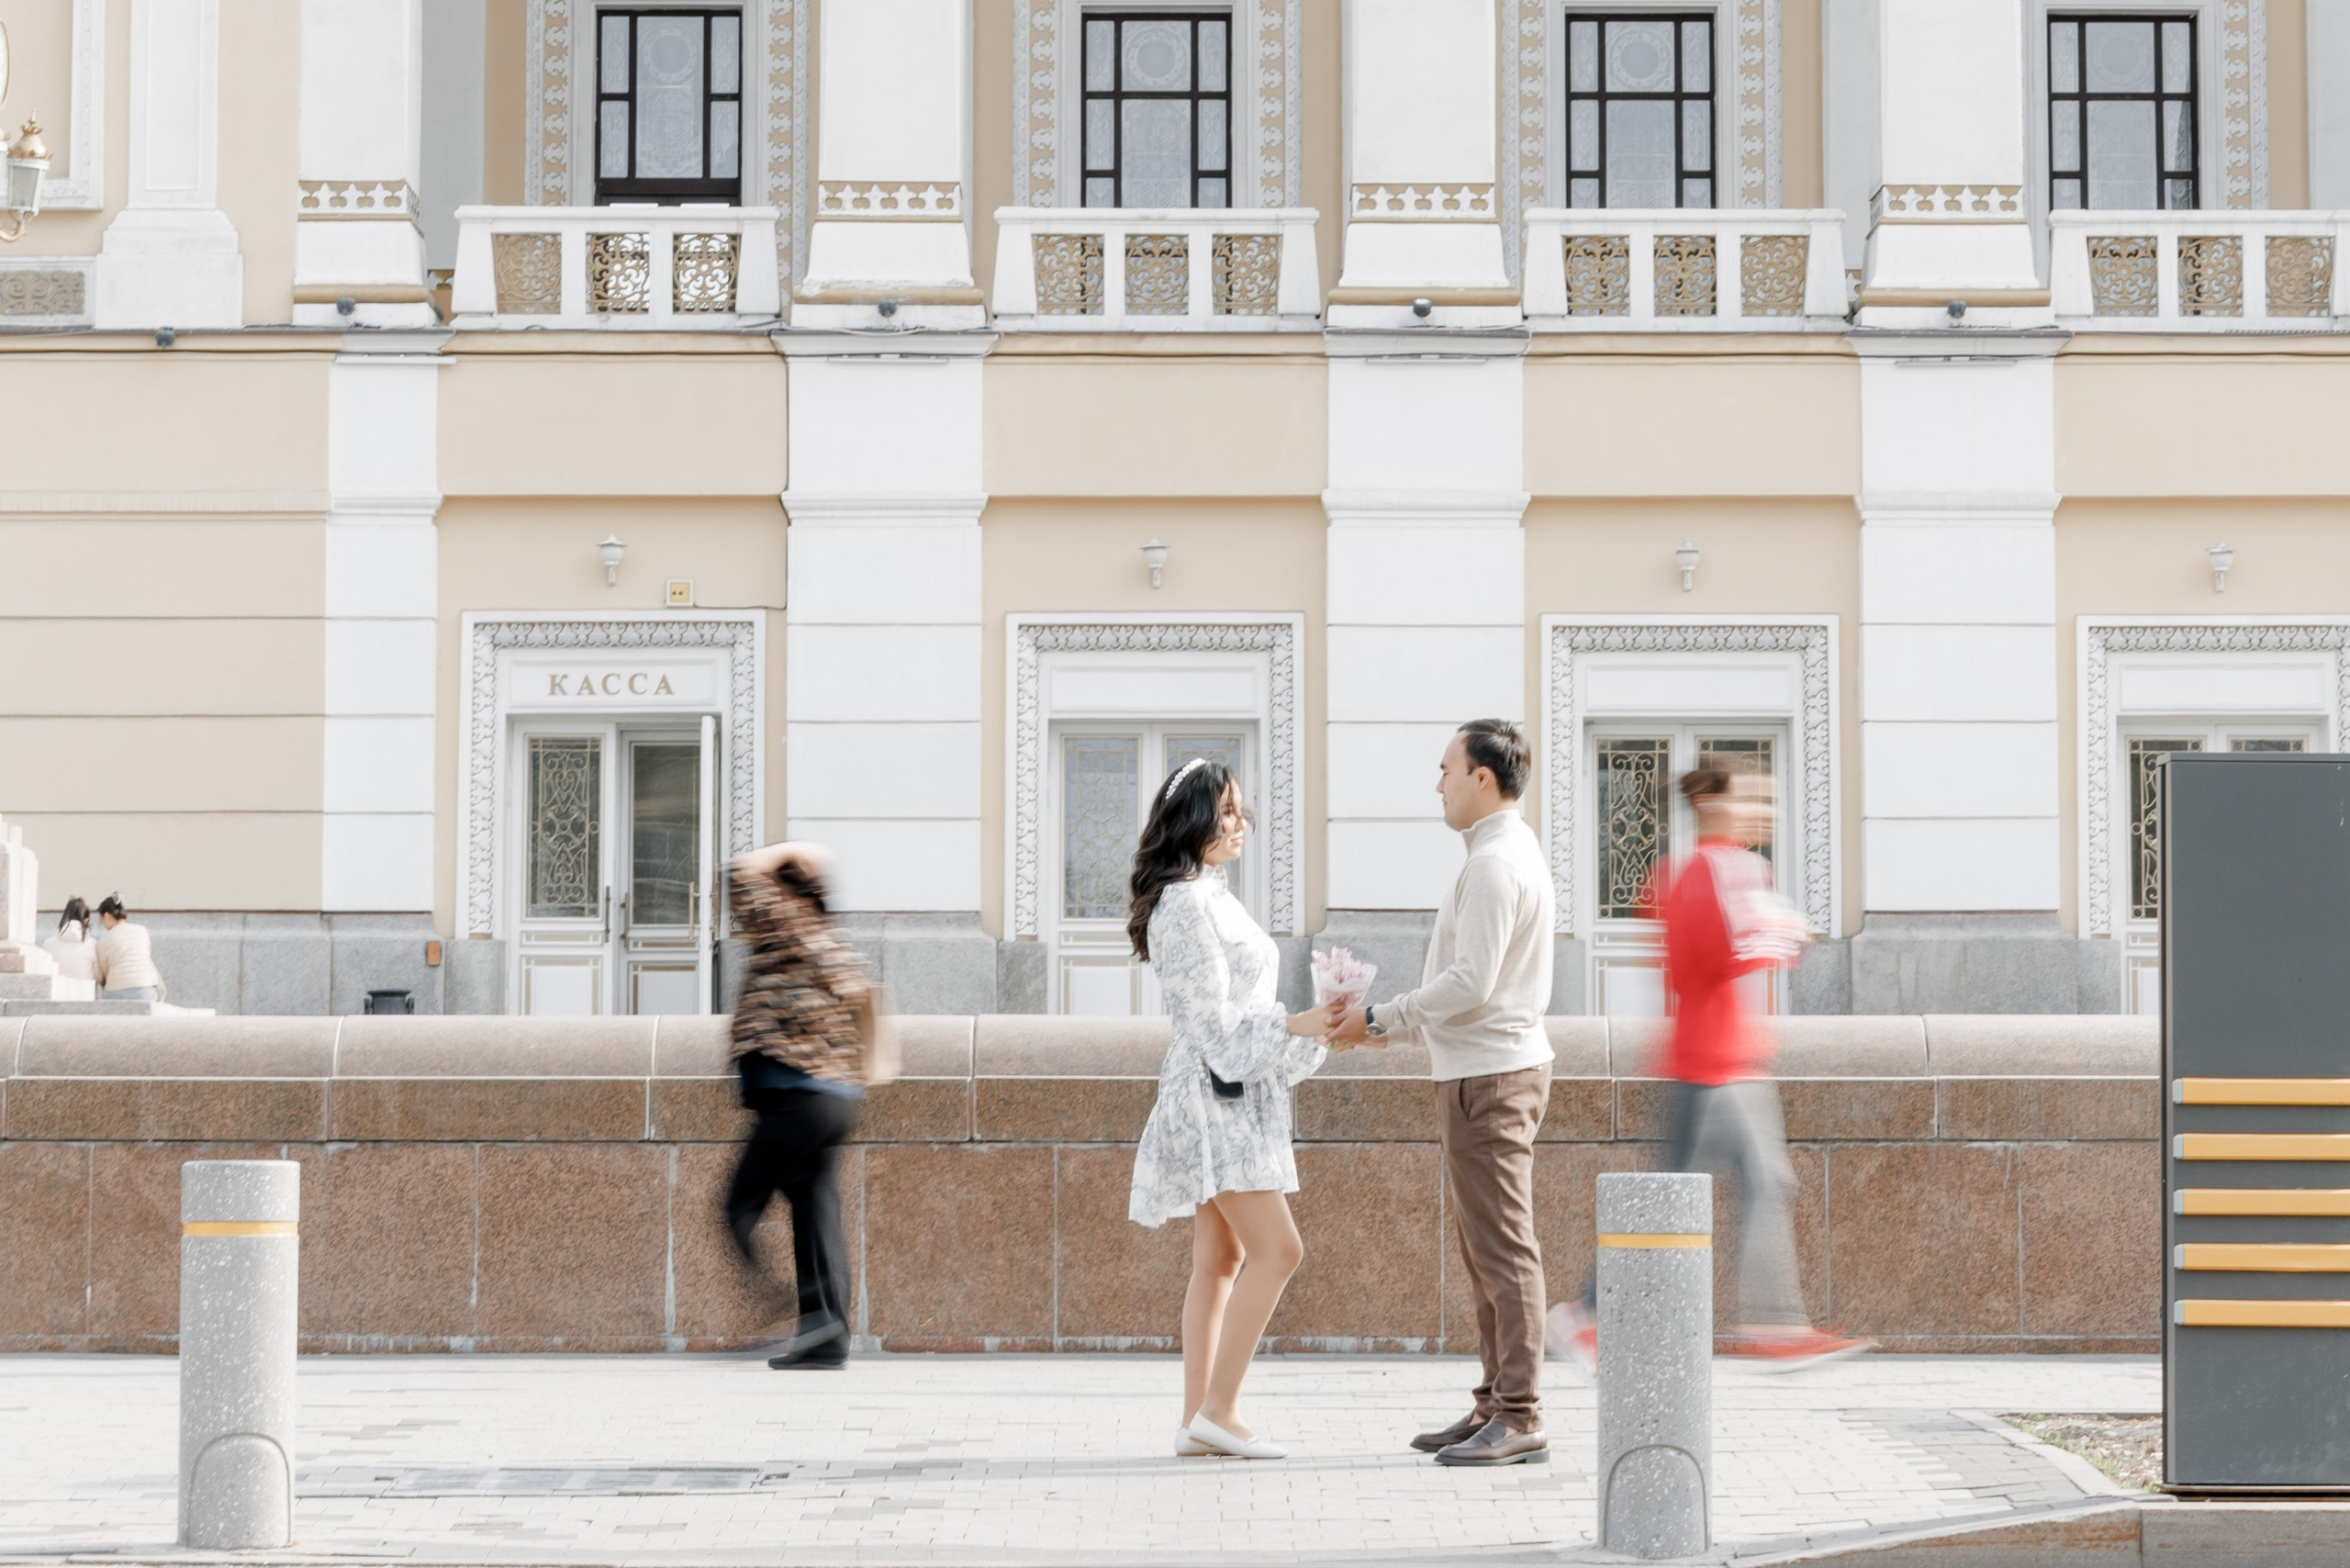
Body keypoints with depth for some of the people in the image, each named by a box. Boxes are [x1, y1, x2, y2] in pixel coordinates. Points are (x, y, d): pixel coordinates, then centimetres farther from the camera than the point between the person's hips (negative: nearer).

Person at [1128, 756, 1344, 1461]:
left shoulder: (1212, 897, 17)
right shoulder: (1187, 903, -14)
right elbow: (1213, 1017, -18)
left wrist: (1318, 1028, 13)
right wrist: (1296, 1026, -18)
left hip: (1237, 1097, 10)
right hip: (1214, 1092, -10)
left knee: (1221, 1260, 9)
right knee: (1276, 1249, -13)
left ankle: (1198, 1419, 9)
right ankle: (1218, 1410, -10)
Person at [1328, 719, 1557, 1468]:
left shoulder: (1495, 862, -16)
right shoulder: (1516, 853, 17)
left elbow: (1470, 983, -23)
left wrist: (1380, 1019, -13)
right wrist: (1395, 1025, 17)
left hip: (1488, 1076, -11)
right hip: (1488, 1067, 11)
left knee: (1502, 1248, -9)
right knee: (1487, 1247, 12)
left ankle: (1519, 1419, -8)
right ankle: (1495, 1406, 16)